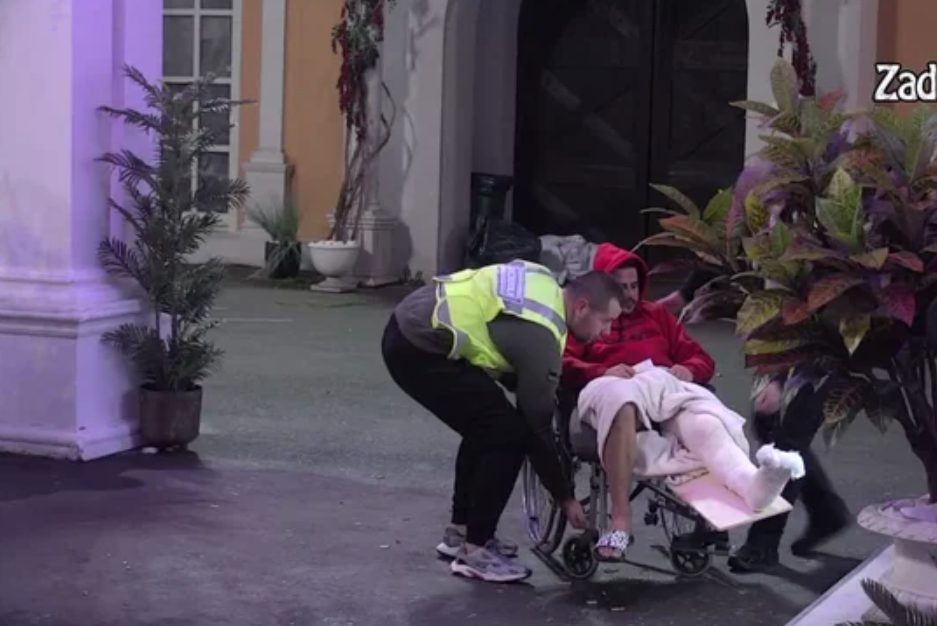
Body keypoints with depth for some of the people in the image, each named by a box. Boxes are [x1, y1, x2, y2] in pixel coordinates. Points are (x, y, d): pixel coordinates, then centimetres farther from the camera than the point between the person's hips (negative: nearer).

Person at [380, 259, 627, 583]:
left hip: (410, 328, 10)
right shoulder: (541, 336, -16)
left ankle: (460, 531, 27)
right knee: (508, 433, -7)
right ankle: (474, 550, 1)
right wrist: (566, 497, 2)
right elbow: (537, 427, -9)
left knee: (487, 426, 19)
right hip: (420, 349, -10)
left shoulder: (545, 283, 8)